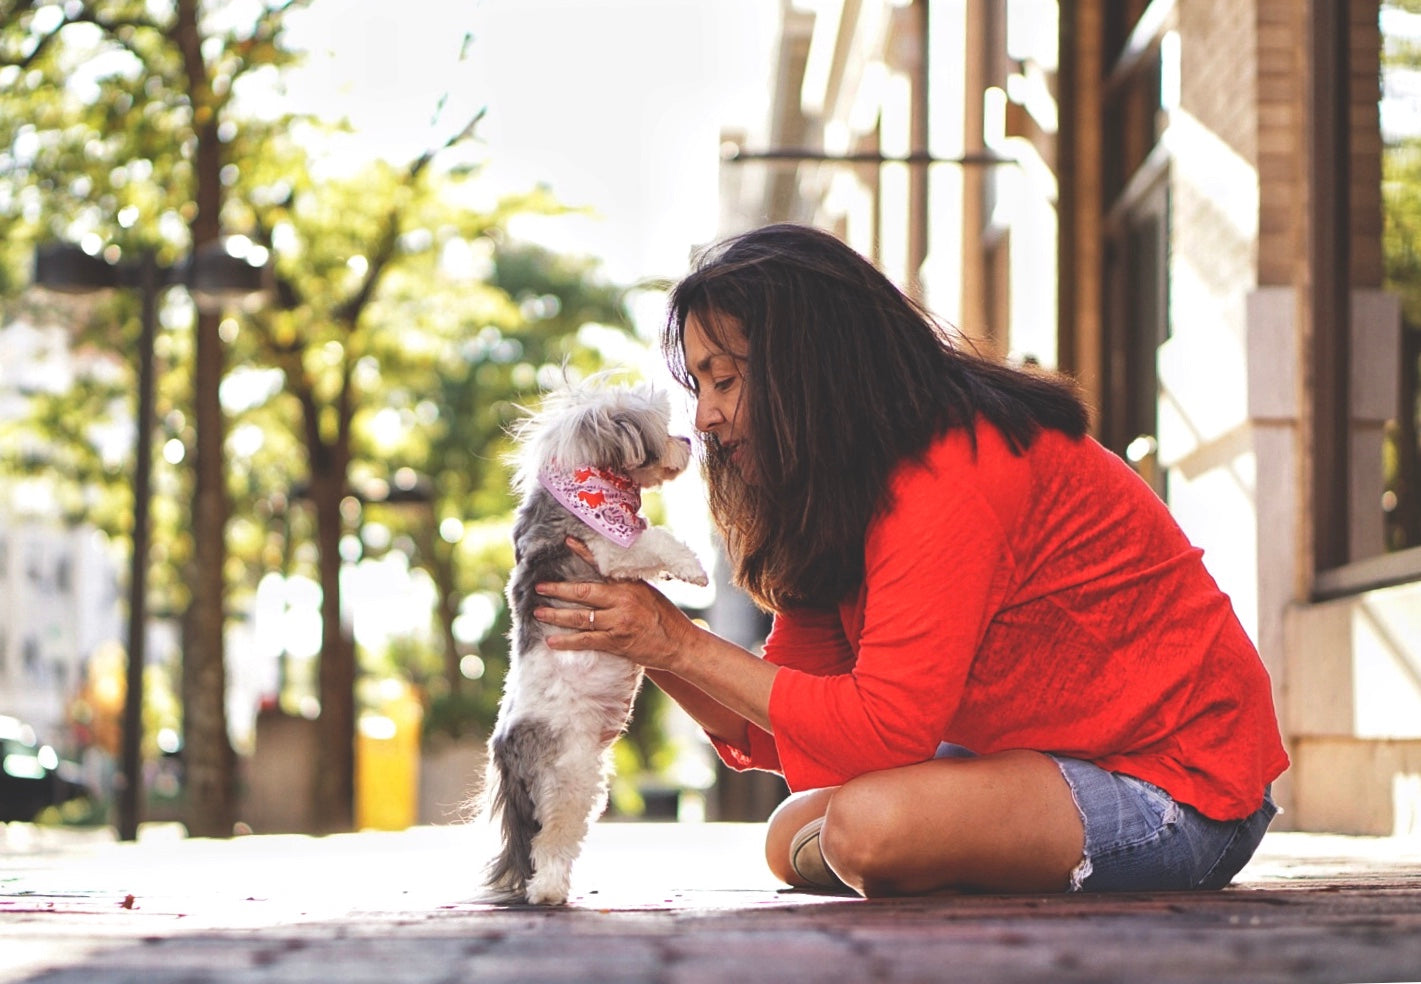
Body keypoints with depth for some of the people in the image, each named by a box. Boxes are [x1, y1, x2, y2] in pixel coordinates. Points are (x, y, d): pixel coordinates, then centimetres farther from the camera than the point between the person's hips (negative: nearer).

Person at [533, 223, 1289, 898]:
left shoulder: (951, 475, -23)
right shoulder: (838, 489, 6)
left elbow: (881, 731, -28)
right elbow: (778, 737, 4)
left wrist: (684, 645, -23)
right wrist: (645, 641, -11)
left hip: (1182, 787, -9)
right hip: (1062, 759, 10)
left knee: (867, 823, -28)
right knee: (794, 840, 5)